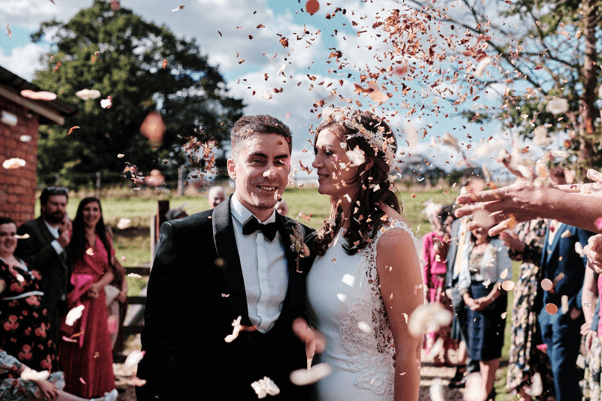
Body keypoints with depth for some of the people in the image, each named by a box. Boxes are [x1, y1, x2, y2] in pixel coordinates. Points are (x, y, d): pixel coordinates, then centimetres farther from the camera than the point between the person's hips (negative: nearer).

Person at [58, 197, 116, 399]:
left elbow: (110, 271, 7)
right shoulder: (72, 235, -1)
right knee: (73, 345, -2)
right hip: (75, 297, -4)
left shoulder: (104, 239, 13)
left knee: (95, 344, 7)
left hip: (96, 298, 4)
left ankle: (94, 388, 18)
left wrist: (97, 286, -8)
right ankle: (73, 389, 8)